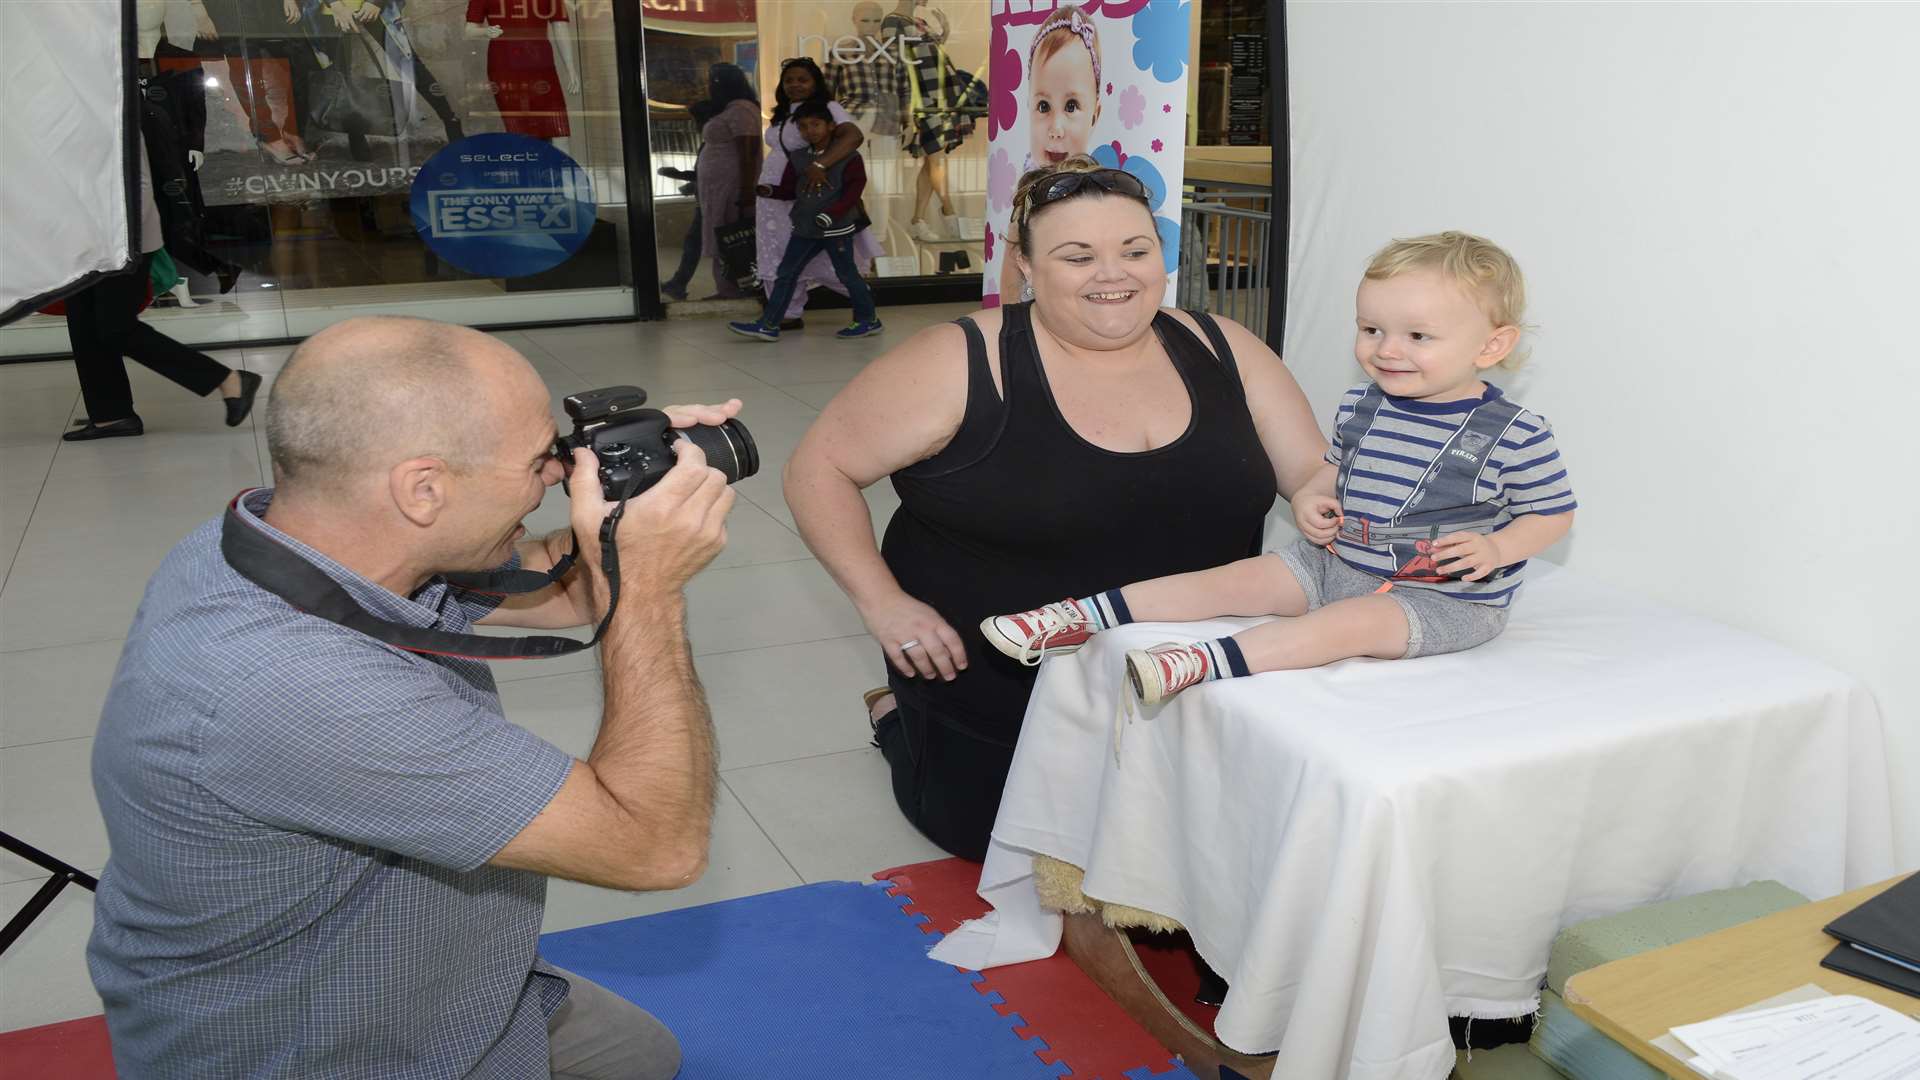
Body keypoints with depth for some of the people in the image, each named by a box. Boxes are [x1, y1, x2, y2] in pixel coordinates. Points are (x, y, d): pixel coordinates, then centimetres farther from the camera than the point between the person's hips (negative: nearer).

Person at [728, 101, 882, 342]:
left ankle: (868, 320, 18)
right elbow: (790, 189, 8)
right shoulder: (797, 158, 9)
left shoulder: (847, 157, -8)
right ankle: (768, 324, 6)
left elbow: (853, 191, -13)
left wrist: (831, 215, -23)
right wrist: (770, 191, -13)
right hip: (804, 229, 6)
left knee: (847, 274, 2)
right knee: (785, 273, 4)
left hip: (838, 229, -6)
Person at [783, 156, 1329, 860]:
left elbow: (1318, 476, -1)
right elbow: (819, 466, -10)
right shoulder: (963, 364, -15)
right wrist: (882, 601, -19)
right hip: (990, 687, -4)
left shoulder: (1220, 352, -3)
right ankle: (899, 720, 35)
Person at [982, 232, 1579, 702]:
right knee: (1242, 577, -8)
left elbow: (1553, 513, -5)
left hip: (1447, 594, -6)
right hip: (1335, 561, 6)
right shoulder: (1359, 407, 4)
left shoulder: (1515, 435, -14)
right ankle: (1081, 616, -14)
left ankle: (1206, 662, -52)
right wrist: (1311, 499, 0)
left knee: (1352, 622, -33)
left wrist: (1496, 548, -22)